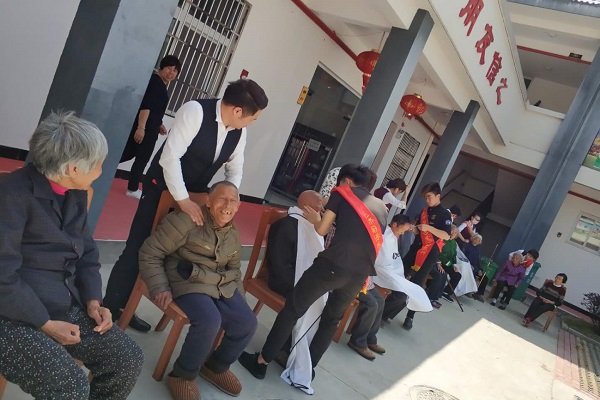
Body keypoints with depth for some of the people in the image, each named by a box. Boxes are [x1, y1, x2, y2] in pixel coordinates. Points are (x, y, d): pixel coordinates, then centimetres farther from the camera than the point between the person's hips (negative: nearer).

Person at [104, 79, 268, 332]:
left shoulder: (239, 131, -4)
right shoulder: (195, 111, -25)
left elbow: (234, 170, 6)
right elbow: (170, 156, -30)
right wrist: (183, 200, -33)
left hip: (194, 197, 6)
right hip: (162, 189, -6)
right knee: (137, 250, -2)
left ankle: (125, 308, 26)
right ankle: (110, 308, 18)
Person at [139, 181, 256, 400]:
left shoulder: (233, 235, 11)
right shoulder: (186, 220, -14)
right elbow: (150, 253, -12)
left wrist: (239, 297, 14)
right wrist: (160, 288, -20)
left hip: (223, 286, 8)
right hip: (189, 283, -7)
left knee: (248, 323, -5)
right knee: (210, 321, -32)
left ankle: (216, 366, 23)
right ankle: (182, 375, -3)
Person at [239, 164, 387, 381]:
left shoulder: (342, 192, 10)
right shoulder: (381, 207, 22)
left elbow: (322, 230, 7)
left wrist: (315, 219, 27)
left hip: (334, 264, -5)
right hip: (361, 273, 5)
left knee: (293, 309, 8)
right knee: (332, 319, 24)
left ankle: (261, 362, 16)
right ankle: (309, 367, 34)